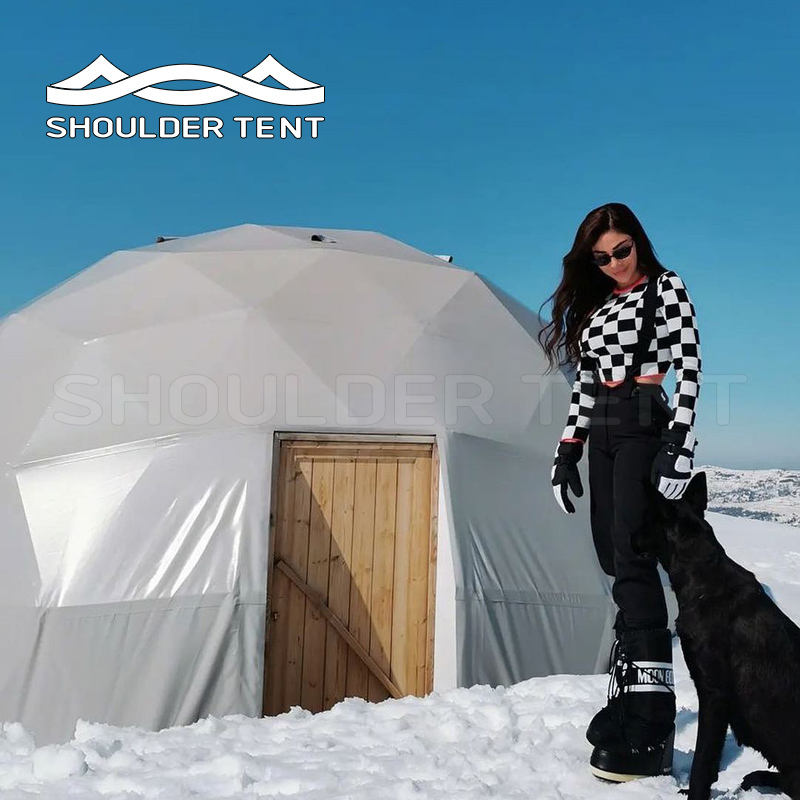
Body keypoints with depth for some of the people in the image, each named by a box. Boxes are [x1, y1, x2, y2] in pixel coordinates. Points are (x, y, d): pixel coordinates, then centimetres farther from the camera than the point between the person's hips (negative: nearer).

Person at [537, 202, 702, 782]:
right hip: (602, 434, 6)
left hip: (643, 427, -6)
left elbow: (690, 367, -7)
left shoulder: (667, 288, 2)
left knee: (632, 558, -15)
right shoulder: (594, 304, 18)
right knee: (615, 562, 4)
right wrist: (568, 449, 12)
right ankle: (631, 696, 14)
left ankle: (650, 734, -14)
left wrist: (680, 444, -18)